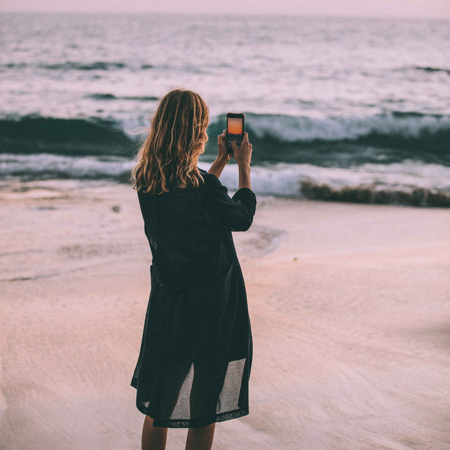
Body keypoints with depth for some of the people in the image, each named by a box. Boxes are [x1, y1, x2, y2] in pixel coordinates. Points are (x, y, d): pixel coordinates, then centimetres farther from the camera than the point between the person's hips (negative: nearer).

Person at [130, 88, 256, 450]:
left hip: (167, 300, 7)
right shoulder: (200, 184, -23)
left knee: (159, 407, 17)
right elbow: (243, 218, -6)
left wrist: (221, 160, 21)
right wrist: (243, 166, 5)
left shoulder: (147, 180, -2)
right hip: (209, 306, -6)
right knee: (203, 410, 8)